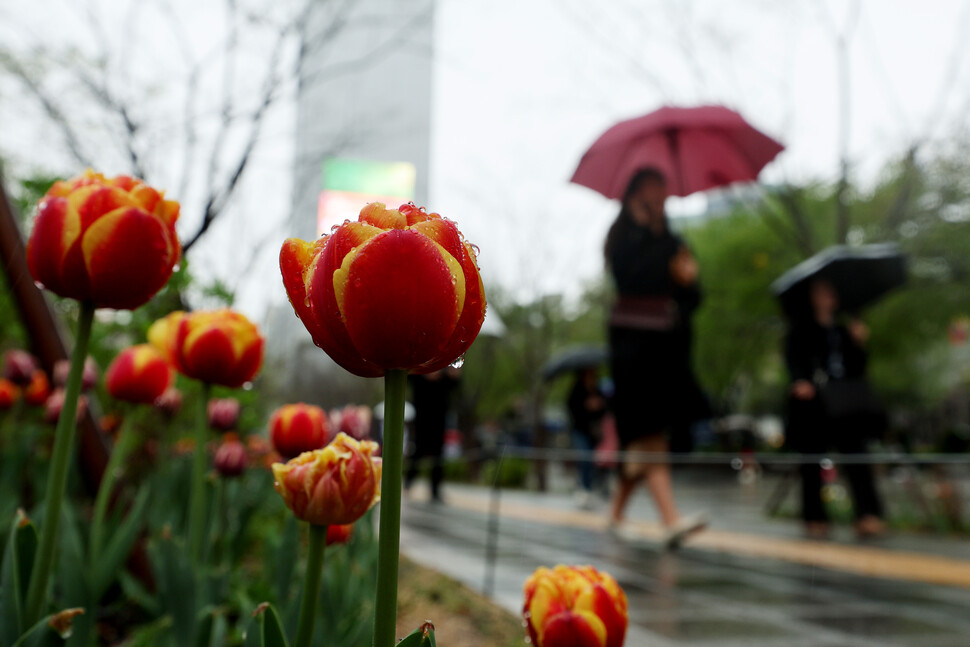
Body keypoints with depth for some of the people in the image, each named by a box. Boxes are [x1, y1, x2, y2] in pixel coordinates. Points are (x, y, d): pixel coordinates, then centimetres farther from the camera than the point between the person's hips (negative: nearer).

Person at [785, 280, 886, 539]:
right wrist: (800, 381, -23)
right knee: (813, 460, -2)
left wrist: (858, 342, 1)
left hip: (844, 404, 3)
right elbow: (792, 357, -4)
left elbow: (858, 369, 17)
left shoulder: (844, 331, 24)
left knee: (855, 453, -12)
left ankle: (868, 515, -17)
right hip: (814, 400, -3)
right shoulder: (801, 328, 12)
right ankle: (815, 518, 7)